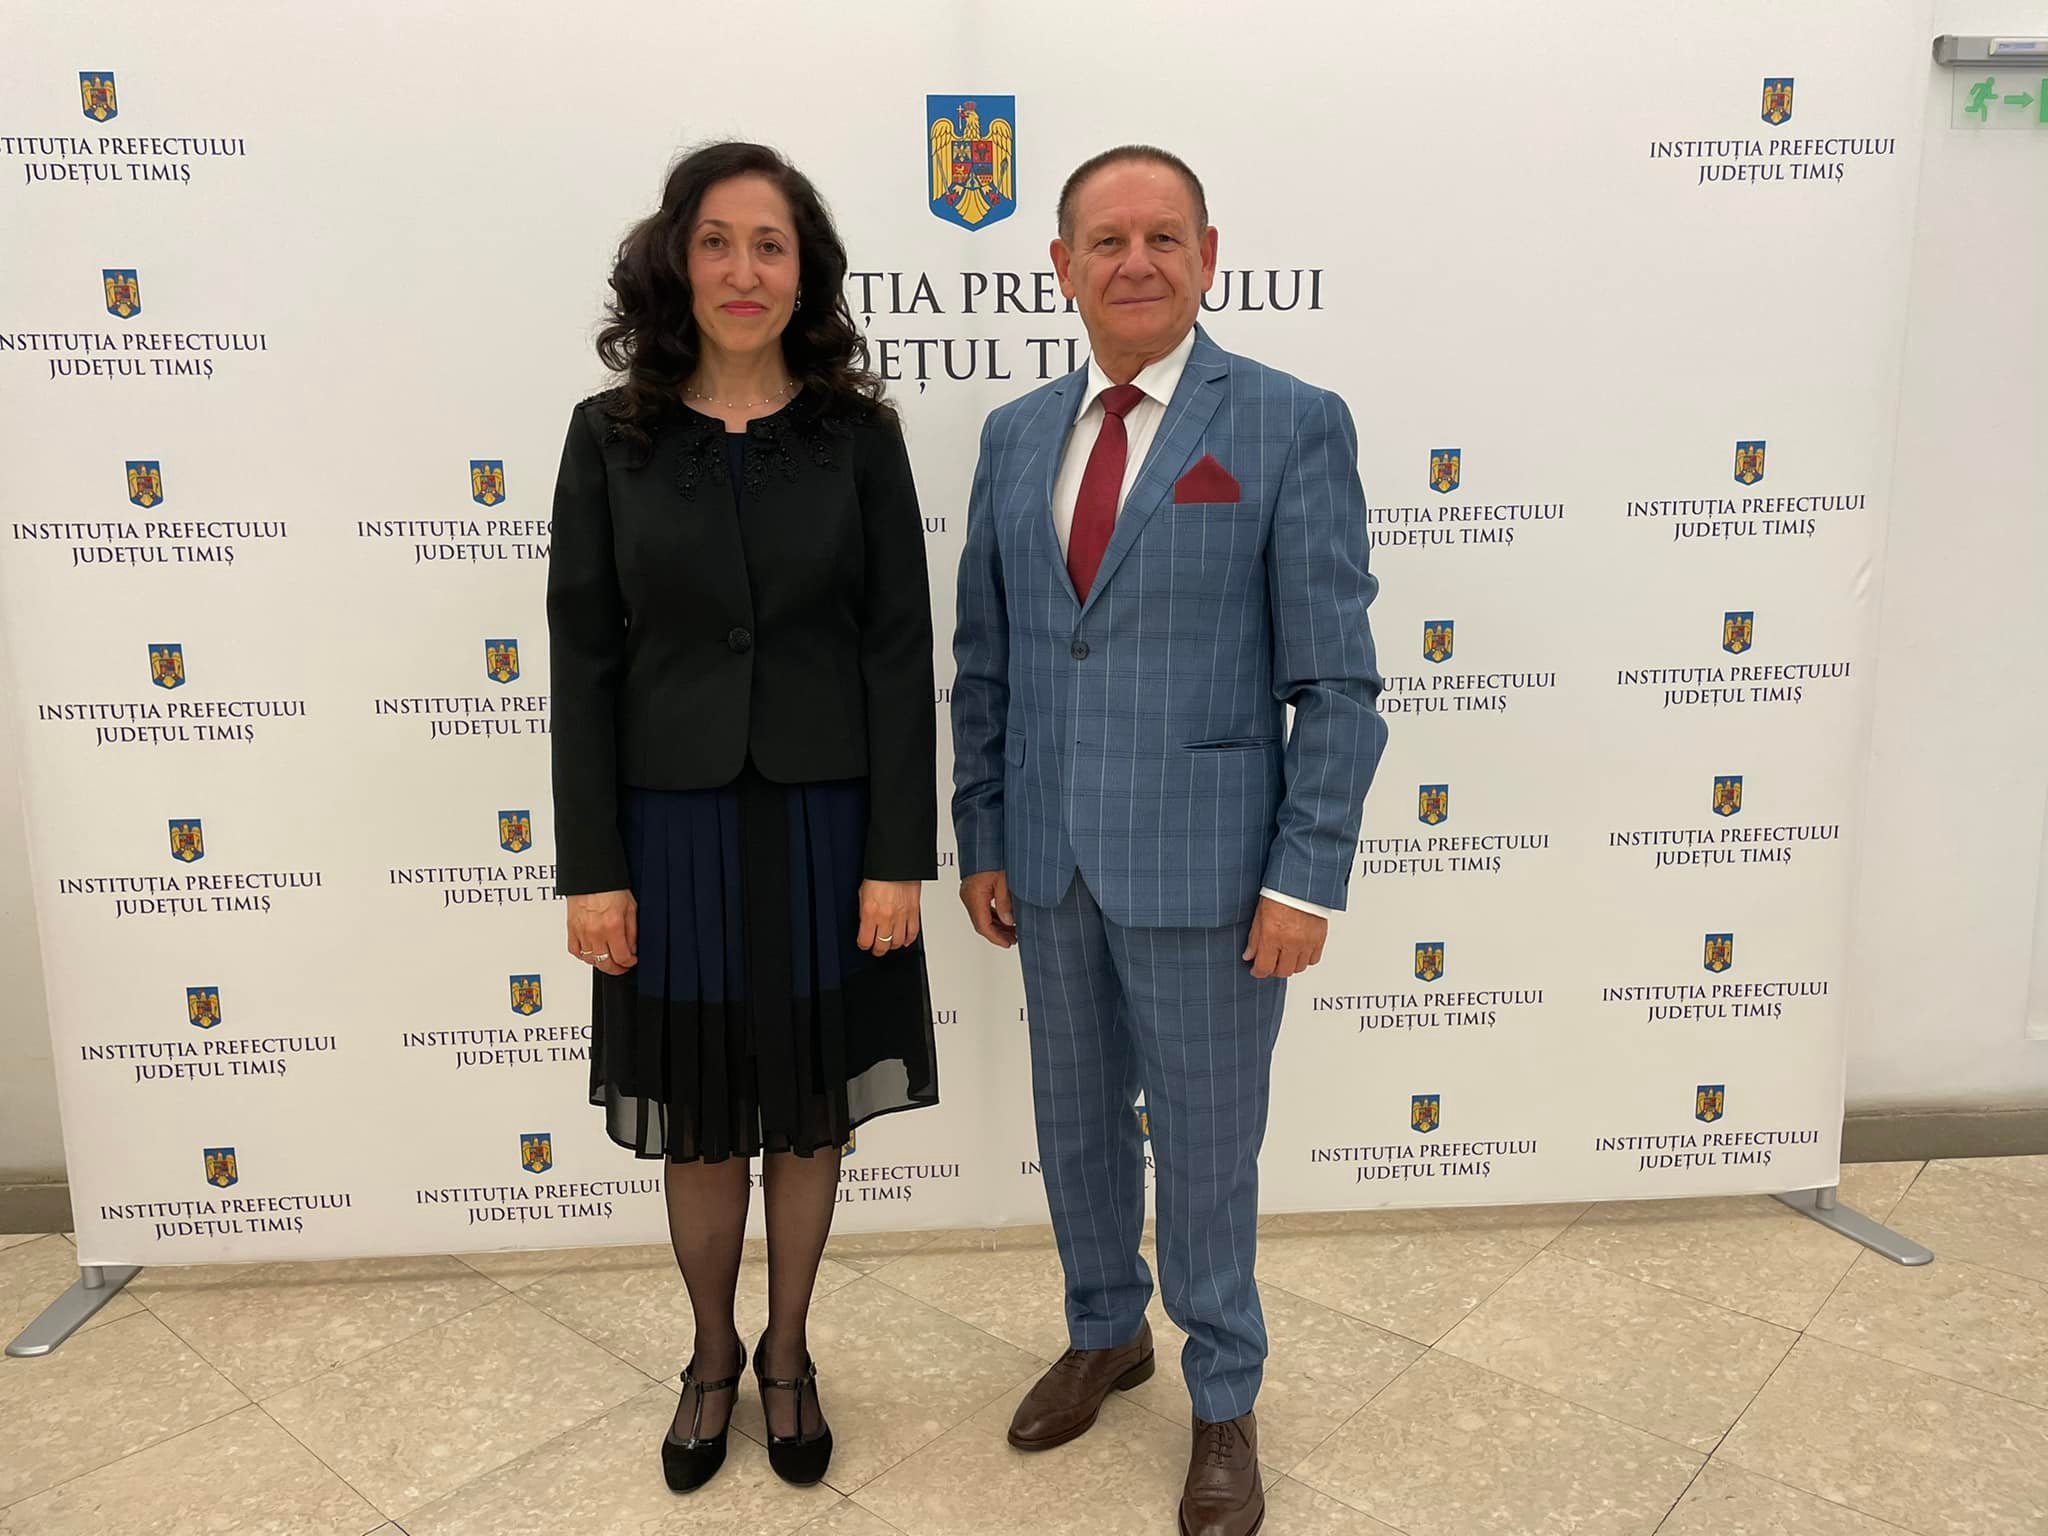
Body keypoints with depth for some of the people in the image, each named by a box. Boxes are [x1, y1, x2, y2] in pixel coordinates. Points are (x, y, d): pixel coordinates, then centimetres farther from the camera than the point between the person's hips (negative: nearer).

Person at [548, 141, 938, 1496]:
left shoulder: (858, 435, -2)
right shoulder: (612, 436, 0)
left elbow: (901, 650, -4)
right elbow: (584, 658, -1)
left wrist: (900, 854, -9)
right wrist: (592, 866, -5)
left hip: (824, 821, 0)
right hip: (674, 822, 1)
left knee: (810, 1108, 13)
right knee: (698, 1117, 13)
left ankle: (788, 1356, 37)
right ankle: (713, 1357, 38)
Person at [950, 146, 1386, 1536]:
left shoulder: (1293, 425, -7)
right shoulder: (1017, 435, 7)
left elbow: (1336, 679, -9)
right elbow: (985, 662, 10)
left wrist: (1307, 877, -13)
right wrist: (981, 840, 8)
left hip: (1201, 866, -4)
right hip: (1051, 862, 5)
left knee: (1206, 1140, 10)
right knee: (1077, 1119, 19)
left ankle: (1224, 1402, 34)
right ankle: (1106, 1334, 44)